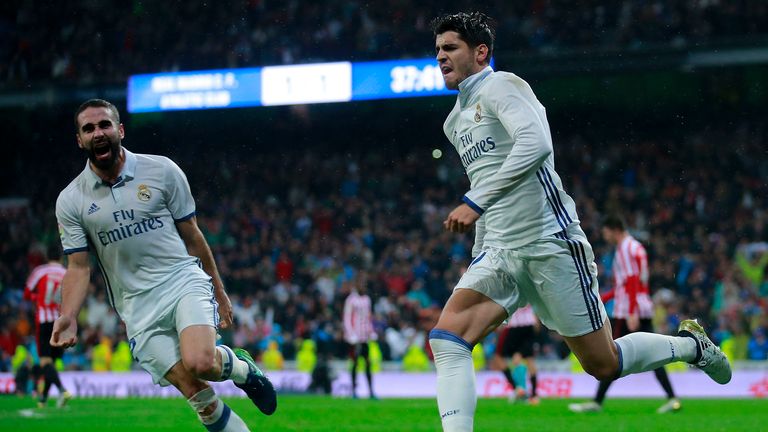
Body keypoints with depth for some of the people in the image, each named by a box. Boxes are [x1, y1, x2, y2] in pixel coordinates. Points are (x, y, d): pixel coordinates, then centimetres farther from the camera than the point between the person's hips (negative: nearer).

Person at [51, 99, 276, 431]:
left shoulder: (162, 170, 0)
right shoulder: (70, 201, 2)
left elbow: (192, 236, 8)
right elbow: (79, 267, 3)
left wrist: (218, 291, 12)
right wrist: (68, 317, -14)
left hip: (184, 280, -1)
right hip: (138, 306, 1)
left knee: (199, 363, -28)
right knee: (192, 389, -12)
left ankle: (240, 365, 6)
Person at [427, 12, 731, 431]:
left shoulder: (501, 86, -8)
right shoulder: (454, 121, 18)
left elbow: (536, 143, -26)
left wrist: (474, 202, -28)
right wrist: (480, 252, 25)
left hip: (550, 242, -7)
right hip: (499, 253, 8)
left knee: (603, 364, 2)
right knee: (445, 339, -17)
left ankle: (689, 343, 28)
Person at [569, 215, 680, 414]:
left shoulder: (624, 249, -9)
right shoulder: (636, 247, 19)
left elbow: (631, 282, -18)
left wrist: (631, 314, -23)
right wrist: (603, 298, 27)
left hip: (627, 313, -9)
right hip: (645, 309, 9)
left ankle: (597, 402, 0)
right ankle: (672, 399, -7)